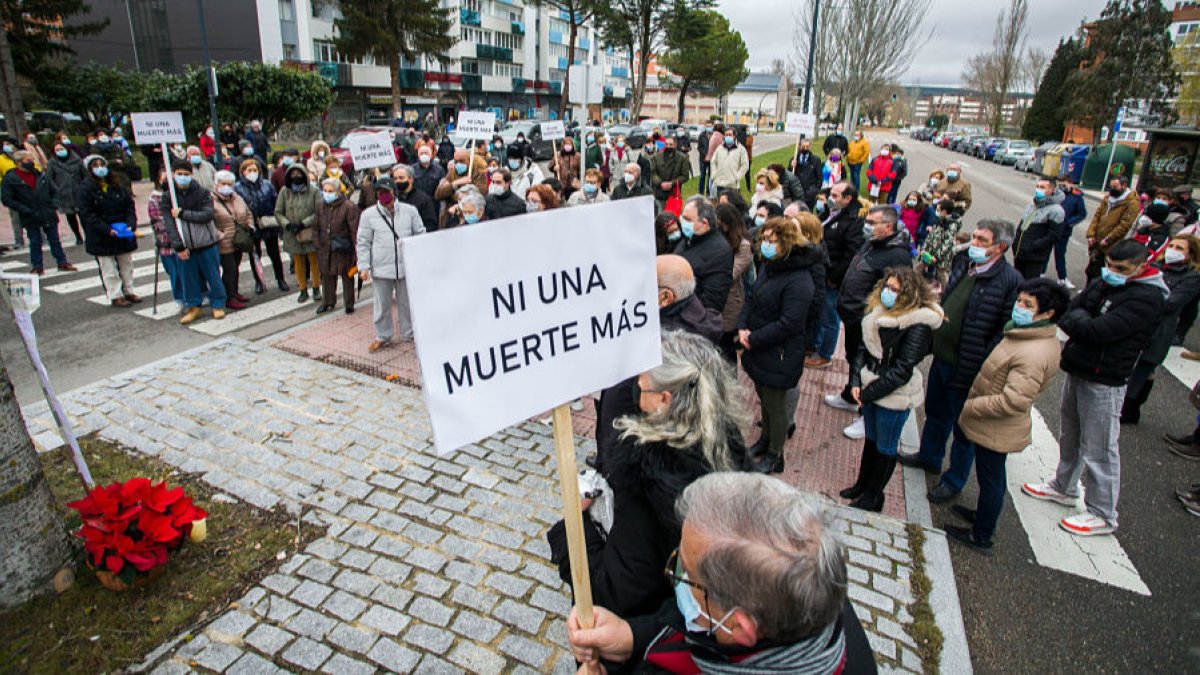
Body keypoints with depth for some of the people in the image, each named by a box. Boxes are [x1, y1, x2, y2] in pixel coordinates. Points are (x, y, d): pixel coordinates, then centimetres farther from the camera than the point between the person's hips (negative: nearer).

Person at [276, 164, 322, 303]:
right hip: (292, 234, 2)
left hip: (310, 233, -2)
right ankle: (303, 290, 23)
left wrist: (304, 223, -17)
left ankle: (316, 288, 23)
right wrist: (287, 224, -12)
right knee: (298, 262, 11)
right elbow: (278, 212, 5)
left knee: (314, 261, 6)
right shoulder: (284, 192, 1)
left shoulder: (313, 191, -6)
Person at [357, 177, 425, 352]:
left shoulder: (410, 211, 2)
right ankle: (383, 336, 26)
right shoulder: (369, 214, 1)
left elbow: (420, 234, 9)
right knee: (382, 304, 9)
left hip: (407, 266, 0)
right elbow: (363, 243, 4)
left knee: (407, 302, 12)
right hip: (381, 268, 0)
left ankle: (409, 332, 29)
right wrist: (363, 267, -2)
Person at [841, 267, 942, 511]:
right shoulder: (879, 310, 1)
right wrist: (856, 381, -7)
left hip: (895, 395, -7)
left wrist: (868, 393, -17)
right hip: (871, 388, 7)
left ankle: (872, 497, 28)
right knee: (871, 438, 23)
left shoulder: (917, 325, -21)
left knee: (886, 447, 11)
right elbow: (864, 347, 4)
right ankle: (862, 485, 41)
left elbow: (902, 370, -21)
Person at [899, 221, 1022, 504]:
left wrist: (983, 365, -21)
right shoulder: (962, 263, 2)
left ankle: (954, 481, 30)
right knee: (935, 412, 26)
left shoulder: (1010, 281, -21)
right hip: (942, 356, 7)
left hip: (968, 368, -7)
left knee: (963, 428, 12)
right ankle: (929, 457, 49)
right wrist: (932, 338, 11)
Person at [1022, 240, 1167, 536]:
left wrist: (1074, 319, -11)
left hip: (1105, 381, -8)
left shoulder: (1148, 297, -19)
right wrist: (1083, 321, -15)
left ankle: (1103, 514, 16)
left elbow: (1099, 330, -26)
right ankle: (1064, 487, 40)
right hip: (1077, 369, 8)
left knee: (1099, 449, 1)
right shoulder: (1103, 282, 5)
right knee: (1070, 435, 22)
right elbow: (1069, 310, 4)